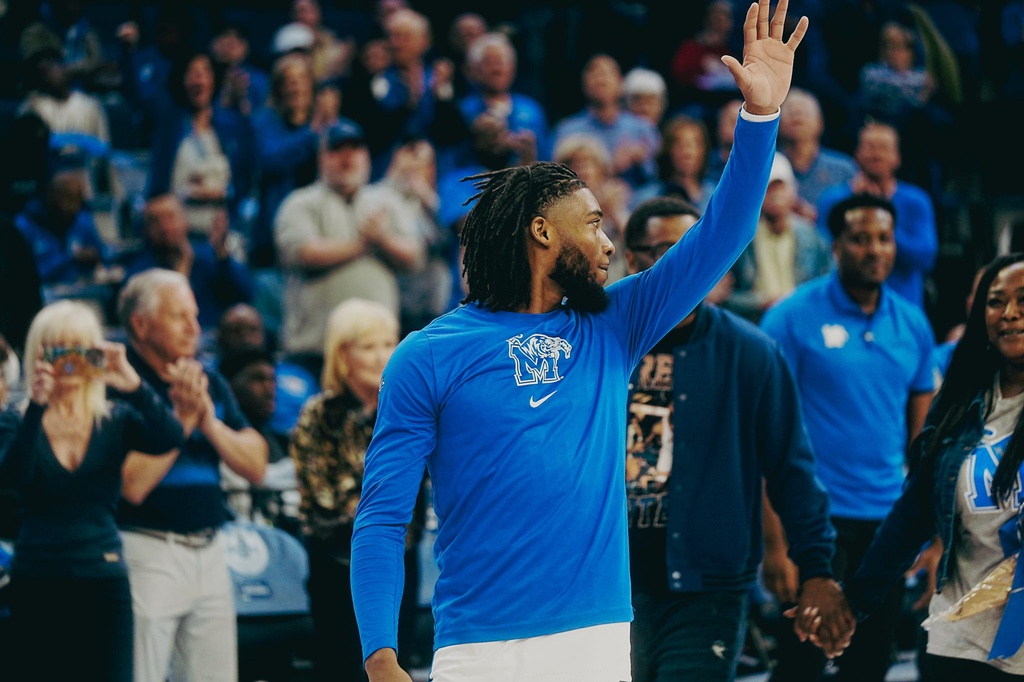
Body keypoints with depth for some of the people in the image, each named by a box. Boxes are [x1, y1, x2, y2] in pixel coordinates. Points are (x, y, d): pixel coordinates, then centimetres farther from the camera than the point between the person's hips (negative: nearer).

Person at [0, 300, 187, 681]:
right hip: (37, 588, -1)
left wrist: (133, 386, -27)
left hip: (104, 587, 1)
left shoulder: (116, 421, 6)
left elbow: (170, 439, -13)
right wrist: (37, 407, -28)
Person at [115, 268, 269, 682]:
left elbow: (256, 468, 7)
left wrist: (210, 422, -8)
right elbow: (133, 485, -18)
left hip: (209, 551, 7)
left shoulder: (211, 384, 13)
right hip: (147, 551, -7)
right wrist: (182, 419, -15)